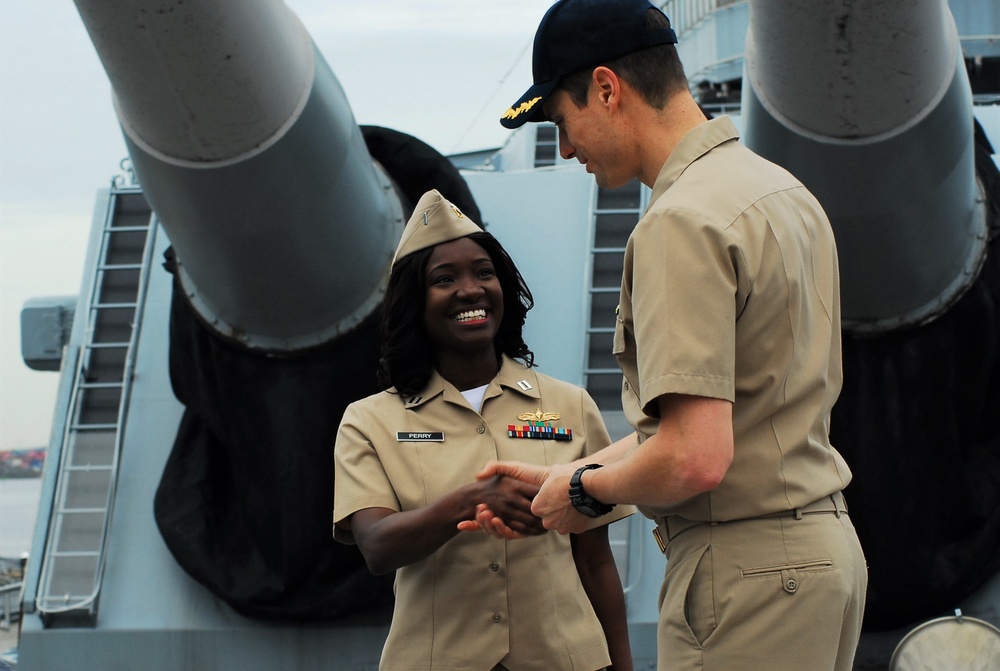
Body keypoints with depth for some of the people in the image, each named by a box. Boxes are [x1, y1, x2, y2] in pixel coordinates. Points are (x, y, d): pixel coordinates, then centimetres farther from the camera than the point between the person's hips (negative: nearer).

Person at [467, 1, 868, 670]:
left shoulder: (683, 220, -17)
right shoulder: (784, 190, 13)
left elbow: (696, 457, -25)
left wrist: (586, 489, -7)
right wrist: (562, 478, 18)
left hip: (744, 571, -10)